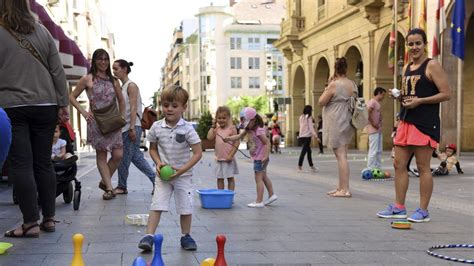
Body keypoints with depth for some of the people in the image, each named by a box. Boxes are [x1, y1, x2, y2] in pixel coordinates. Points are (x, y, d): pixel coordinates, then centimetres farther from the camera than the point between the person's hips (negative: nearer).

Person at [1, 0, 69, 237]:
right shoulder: (42, 31, 6)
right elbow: (58, 72, 5)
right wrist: (62, 104, 9)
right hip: (45, 105, 4)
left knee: (20, 164, 0)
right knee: (43, 162, 9)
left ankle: (31, 222, 0)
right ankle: (49, 218, 15)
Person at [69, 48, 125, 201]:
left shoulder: (113, 81, 10)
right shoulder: (88, 79, 0)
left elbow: (121, 101, 20)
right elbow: (72, 97, 3)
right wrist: (83, 111, -9)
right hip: (96, 121, -3)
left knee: (118, 155, -4)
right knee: (101, 155, 2)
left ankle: (104, 181, 17)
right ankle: (109, 188, 7)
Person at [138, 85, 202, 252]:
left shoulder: (187, 129, -13)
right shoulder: (156, 127, -4)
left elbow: (198, 153, -12)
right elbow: (153, 148, 10)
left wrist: (182, 169, -18)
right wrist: (158, 163, -9)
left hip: (183, 175, -1)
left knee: (185, 207, 6)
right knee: (157, 205, -6)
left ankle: (186, 236, 24)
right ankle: (149, 236, -3)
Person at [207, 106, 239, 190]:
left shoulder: (231, 129, -8)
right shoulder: (217, 129, 7)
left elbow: (237, 143, -10)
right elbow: (209, 137, -8)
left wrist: (231, 155, -14)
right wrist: (213, 126, -1)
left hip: (228, 159, -5)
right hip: (219, 159, 5)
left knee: (230, 178, 5)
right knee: (219, 178, 11)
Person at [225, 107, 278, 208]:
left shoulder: (259, 131, -22)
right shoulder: (249, 129, 5)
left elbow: (267, 143, -23)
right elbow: (239, 136, 2)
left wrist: (266, 156, -29)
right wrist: (229, 138, -14)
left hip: (260, 158, -10)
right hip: (257, 158, 10)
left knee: (258, 179, -5)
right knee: (264, 177, 20)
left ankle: (259, 201, 0)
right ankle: (271, 195, 31)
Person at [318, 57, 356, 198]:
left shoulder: (334, 84, -14)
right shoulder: (353, 84, 8)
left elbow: (321, 102, -9)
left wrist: (327, 88, 1)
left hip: (336, 123, -8)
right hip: (348, 122, 8)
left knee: (340, 155, -8)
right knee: (342, 155, 14)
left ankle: (345, 189, -8)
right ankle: (340, 187, 22)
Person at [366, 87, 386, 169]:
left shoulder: (378, 103, 19)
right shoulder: (372, 102, -11)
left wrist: (379, 124, 7)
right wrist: (373, 124, -19)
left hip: (378, 130, 10)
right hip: (373, 130, -10)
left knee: (379, 151, 12)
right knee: (373, 151, -9)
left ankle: (378, 168, 18)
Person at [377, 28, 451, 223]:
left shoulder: (432, 66, -5)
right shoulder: (406, 69, 17)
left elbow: (446, 94, -11)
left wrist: (419, 101, -18)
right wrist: (399, 96, 5)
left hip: (425, 123, -8)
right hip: (406, 121, 8)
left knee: (423, 167, -2)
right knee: (399, 164, 7)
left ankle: (423, 211, 8)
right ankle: (399, 208, 16)